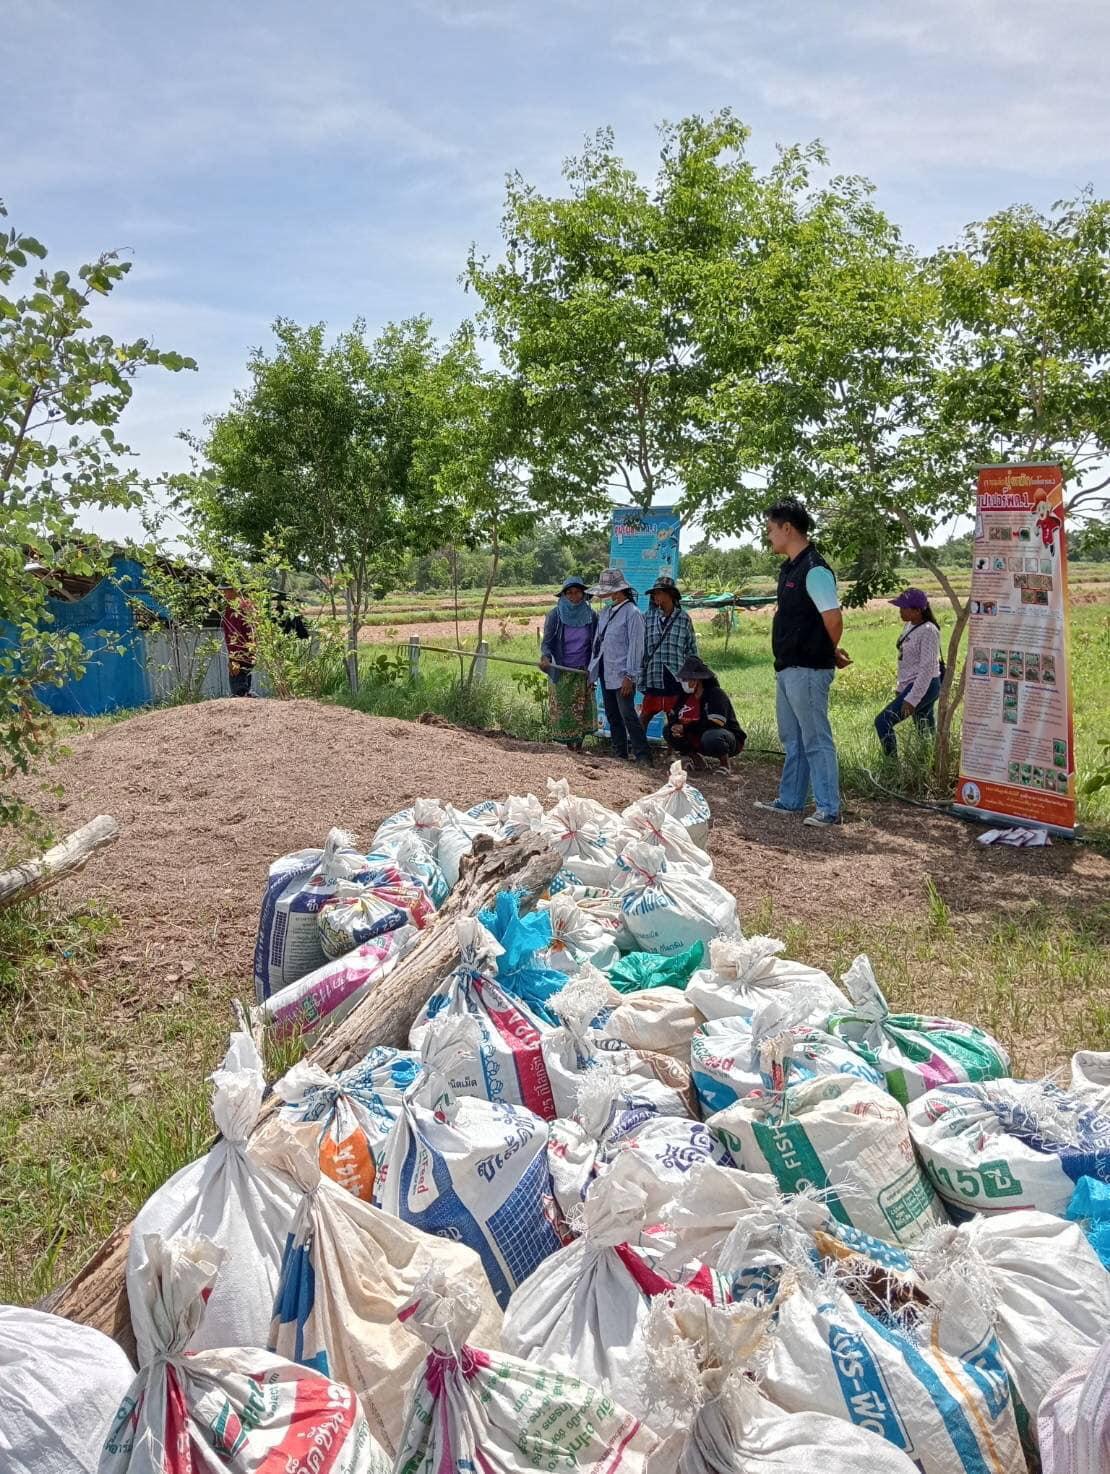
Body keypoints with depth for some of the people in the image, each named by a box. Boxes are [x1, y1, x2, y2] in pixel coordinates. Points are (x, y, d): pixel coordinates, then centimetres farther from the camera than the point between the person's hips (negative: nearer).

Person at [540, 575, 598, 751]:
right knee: (563, 710, 0)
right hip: (561, 673, -2)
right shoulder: (555, 615, -4)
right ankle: (569, 743, 9)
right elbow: (546, 642, -5)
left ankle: (579, 743, 8)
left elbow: (595, 645, 9)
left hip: (583, 672, 2)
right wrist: (545, 657, -26)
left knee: (583, 709, -1)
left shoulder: (591, 616, 3)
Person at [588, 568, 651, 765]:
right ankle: (619, 754, 22)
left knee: (628, 715, -10)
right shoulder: (607, 612, 13)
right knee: (612, 716, 13)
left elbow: (635, 647, -15)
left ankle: (643, 757, -5)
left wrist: (629, 676, -18)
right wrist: (592, 669, 14)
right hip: (605, 673, 8)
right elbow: (598, 641, 17)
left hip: (622, 675, -8)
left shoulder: (632, 613, -12)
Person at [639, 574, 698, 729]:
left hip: (676, 679, -1)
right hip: (654, 678, 1)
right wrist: (641, 680, 4)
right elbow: (642, 649, 6)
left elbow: (691, 650, 5)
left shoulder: (684, 618, 1)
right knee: (644, 716, 5)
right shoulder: (649, 618, 4)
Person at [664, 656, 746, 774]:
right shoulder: (685, 696, 3)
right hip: (697, 740, 7)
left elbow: (715, 724, -32)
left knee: (711, 736, -42)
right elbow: (673, 718, 3)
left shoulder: (715, 694, -20)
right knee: (668, 730, -5)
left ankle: (725, 766, -15)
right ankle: (695, 758, 6)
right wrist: (674, 727, -23)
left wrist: (685, 728, -30)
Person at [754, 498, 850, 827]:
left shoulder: (814, 570, -17)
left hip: (808, 670, -10)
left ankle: (829, 809, 2)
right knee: (792, 739, 17)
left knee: (816, 740, -4)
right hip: (788, 667, 10)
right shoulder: (789, 568, 13)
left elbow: (833, 618, -22)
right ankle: (790, 801, 28)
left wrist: (830, 653, -5)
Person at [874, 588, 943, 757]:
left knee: (882, 722, -13)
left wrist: (912, 699, -24)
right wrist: (900, 688, 19)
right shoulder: (910, 626, 9)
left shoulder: (928, 631, -18)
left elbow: (927, 668, -22)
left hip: (924, 686, -10)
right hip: (913, 685, 10)